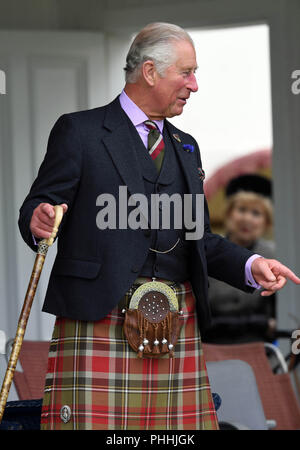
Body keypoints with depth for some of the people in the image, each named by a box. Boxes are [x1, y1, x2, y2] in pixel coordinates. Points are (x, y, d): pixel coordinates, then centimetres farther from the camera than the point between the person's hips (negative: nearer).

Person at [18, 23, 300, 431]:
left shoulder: (185, 147, 23)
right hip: (98, 316, -5)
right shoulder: (80, 131, 3)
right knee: (95, 421, -10)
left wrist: (250, 265, 6)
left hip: (177, 325, 5)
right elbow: (37, 209, -1)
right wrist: (39, 222, -26)